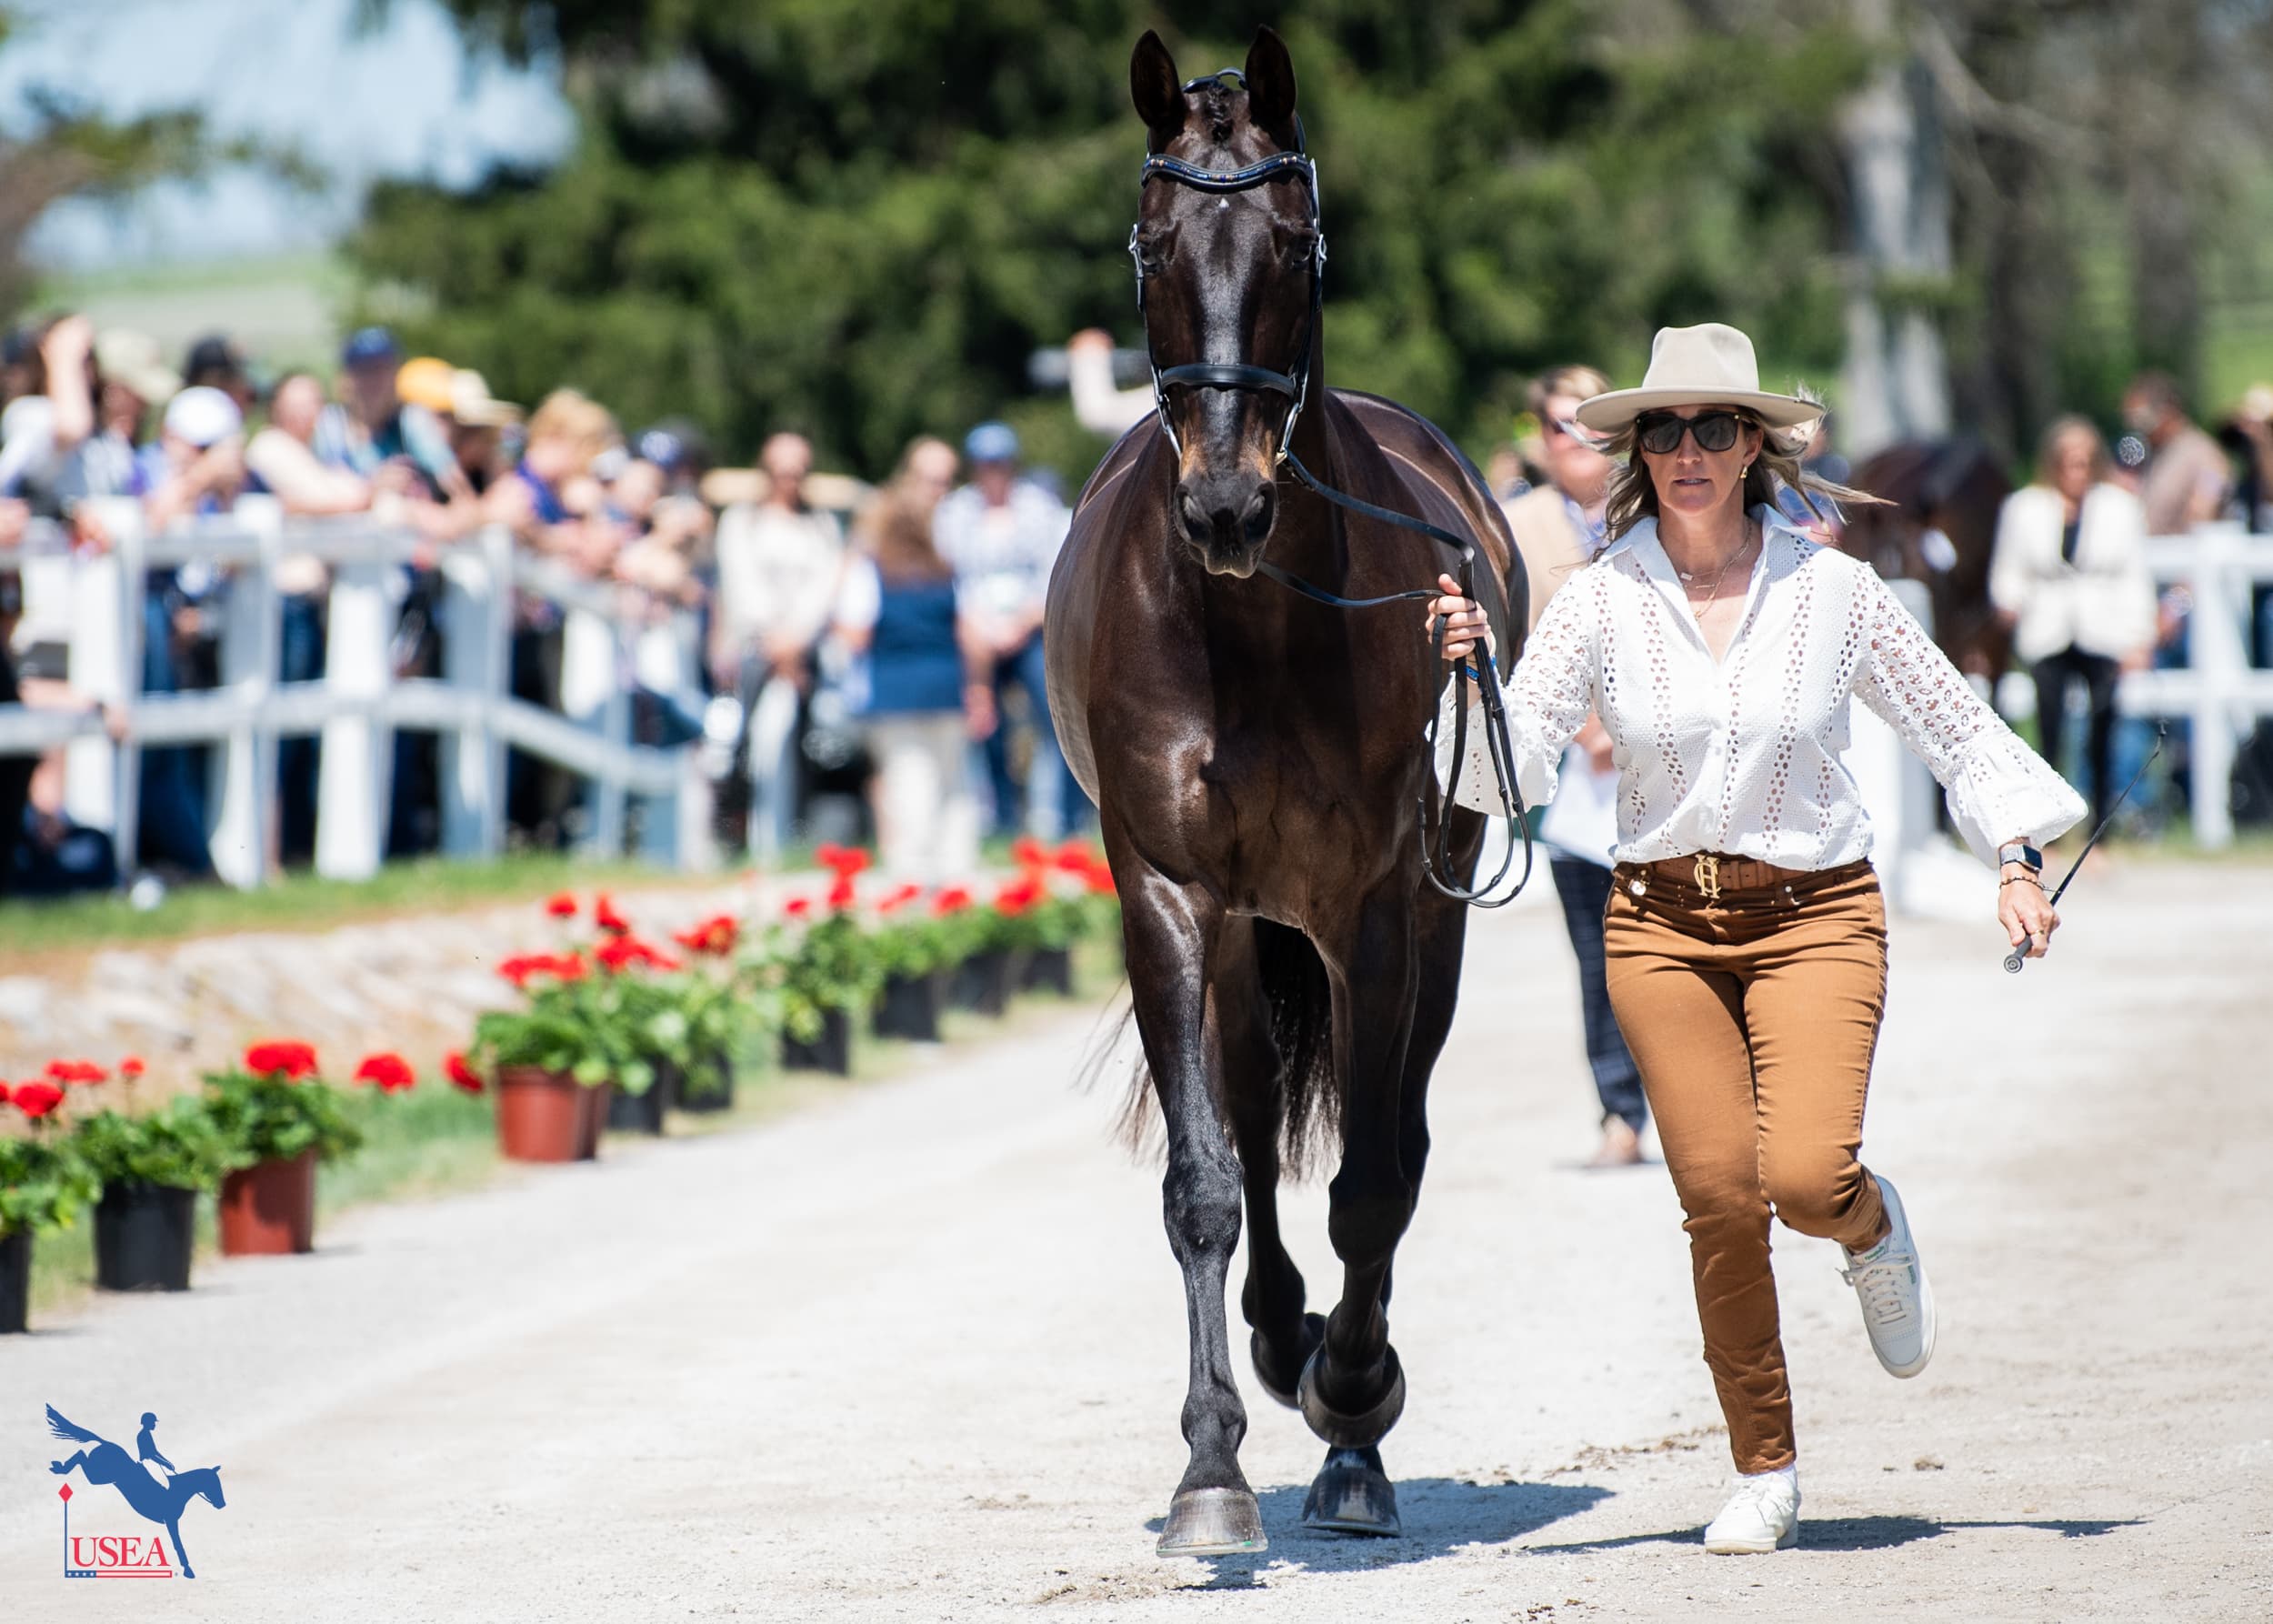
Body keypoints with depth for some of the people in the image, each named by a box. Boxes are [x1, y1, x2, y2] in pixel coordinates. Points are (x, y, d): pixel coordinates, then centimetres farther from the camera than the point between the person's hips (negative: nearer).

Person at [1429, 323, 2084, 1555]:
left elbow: (1956, 726, 7)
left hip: (1813, 913, -1)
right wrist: (1472, 672, -27)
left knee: (1805, 1175, -20)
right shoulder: (1601, 600, -4)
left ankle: (1872, 1229, 20)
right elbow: (1508, 774, -10)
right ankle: (1764, 1473, 13)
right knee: (1718, 1198, -4)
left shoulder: (1832, 590, -4)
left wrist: (2015, 862, -2)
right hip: (1665, 924, 1)